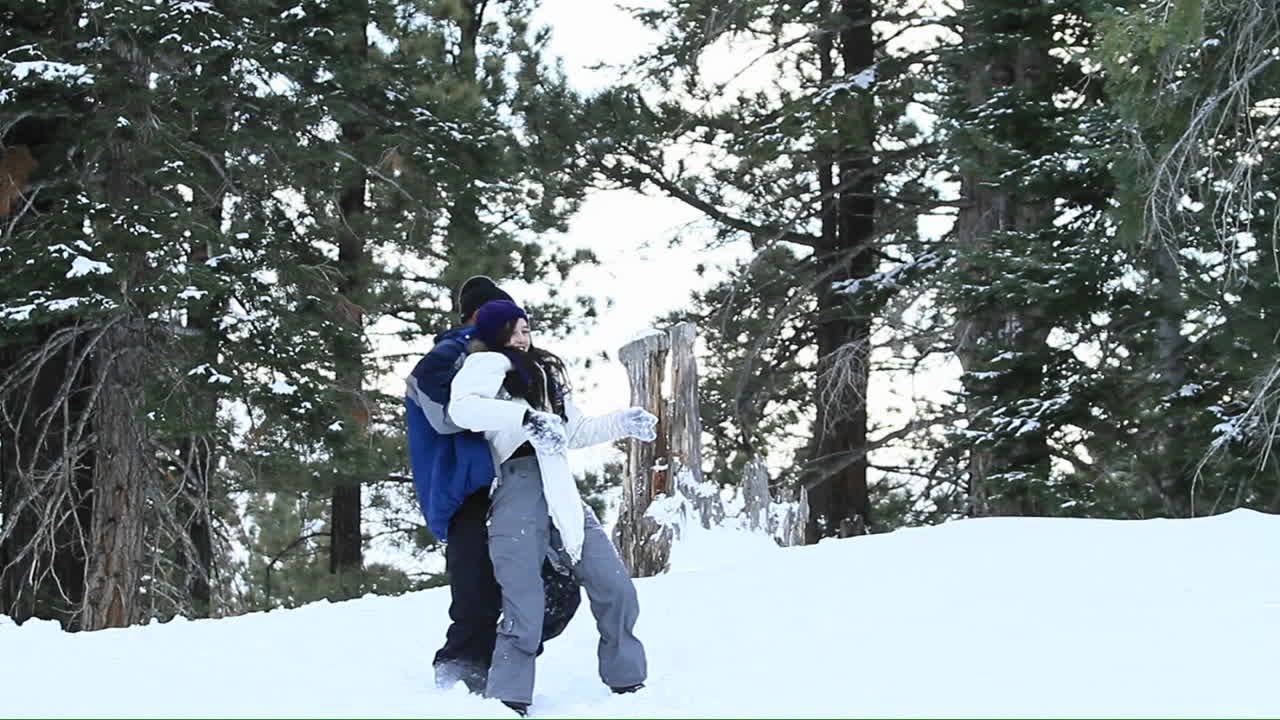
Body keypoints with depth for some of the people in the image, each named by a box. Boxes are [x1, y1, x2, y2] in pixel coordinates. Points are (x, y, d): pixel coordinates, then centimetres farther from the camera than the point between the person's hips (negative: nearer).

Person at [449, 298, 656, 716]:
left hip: (562, 494, 7)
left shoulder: (544, 372, 27)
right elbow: (462, 408, -18)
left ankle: (629, 686, 18)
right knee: (525, 609, -14)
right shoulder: (488, 363, 3)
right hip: (520, 489, -7)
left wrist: (622, 423, 26)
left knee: (616, 589, 4)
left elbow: (575, 432, 37)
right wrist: (527, 417, -26)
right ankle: (507, 702, -6)